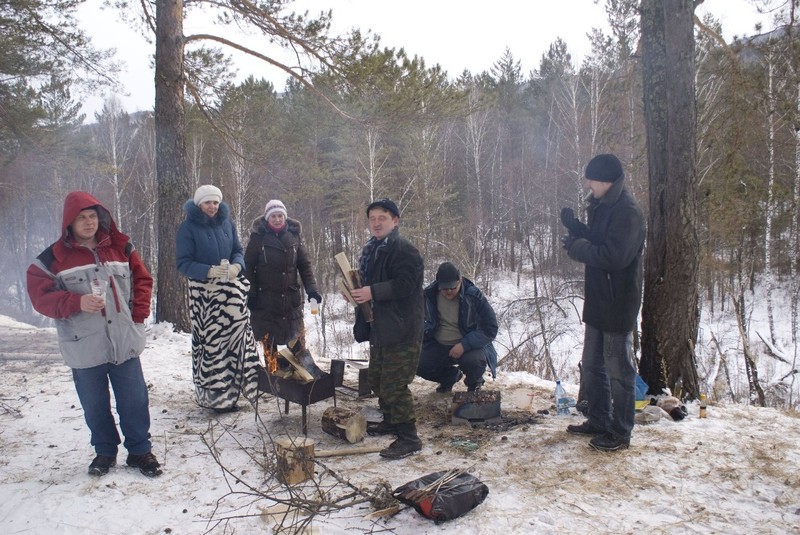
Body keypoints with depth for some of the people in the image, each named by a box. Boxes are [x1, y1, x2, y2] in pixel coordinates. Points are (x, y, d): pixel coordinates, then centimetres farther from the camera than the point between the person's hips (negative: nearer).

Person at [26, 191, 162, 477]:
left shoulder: (120, 247, 5)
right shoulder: (52, 258, -2)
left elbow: (142, 279, 12)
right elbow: (40, 296, -6)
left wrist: (139, 313, 0)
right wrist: (76, 302, -22)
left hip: (125, 343, 1)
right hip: (84, 348, -1)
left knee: (134, 400, 8)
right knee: (95, 406, 13)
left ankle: (140, 451, 23)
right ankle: (105, 451, 32)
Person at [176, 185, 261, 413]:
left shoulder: (226, 223, 8)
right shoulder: (187, 228, -5)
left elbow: (238, 251, 11)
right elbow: (183, 263, -9)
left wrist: (236, 266, -12)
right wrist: (209, 271, -24)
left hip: (231, 290, 4)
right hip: (204, 293, -4)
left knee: (235, 337, 3)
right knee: (210, 342, -5)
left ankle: (229, 390, 17)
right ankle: (214, 395, 6)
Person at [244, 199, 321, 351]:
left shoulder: (294, 236, 4)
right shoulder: (258, 237, -3)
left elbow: (305, 265, 6)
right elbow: (248, 266, -1)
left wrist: (311, 289, -5)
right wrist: (250, 293, -8)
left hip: (291, 298, 2)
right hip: (264, 298, -2)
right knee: (268, 343, 2)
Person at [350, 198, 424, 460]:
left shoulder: (404, 250, -14)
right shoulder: (371, 249, 16)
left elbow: (405, 284, -25)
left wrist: (372, 292, -26)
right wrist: (357, 291, 5)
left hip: (401, 330, -10)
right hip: (379, 328, 10)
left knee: (394, 385, -8)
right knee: (376, 379, 20)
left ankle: (409, 438, 3)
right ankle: (391, 421, 38)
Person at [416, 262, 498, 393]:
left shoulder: (473, 296, -18)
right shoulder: (429, 295, -8)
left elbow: (490, 328, -16)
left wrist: (465, 345, -27)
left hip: (469, 345, -3)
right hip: (438, 346, 4)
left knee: (473, 361, -36)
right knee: (418, 364, -21)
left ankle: (474, 384, 4)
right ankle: (451, 375, 12)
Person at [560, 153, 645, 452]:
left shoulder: (627, 212, -19)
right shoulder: (603, 207, 12)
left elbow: (615, 256, -27)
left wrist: (576, 247, -16)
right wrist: (576, 229, 2)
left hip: (617, 306, -10)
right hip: (598, 303, 10)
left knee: (618, 370, 2)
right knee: (592, 365, 18)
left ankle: (620, 433, 15)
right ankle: (598, 421, 32)